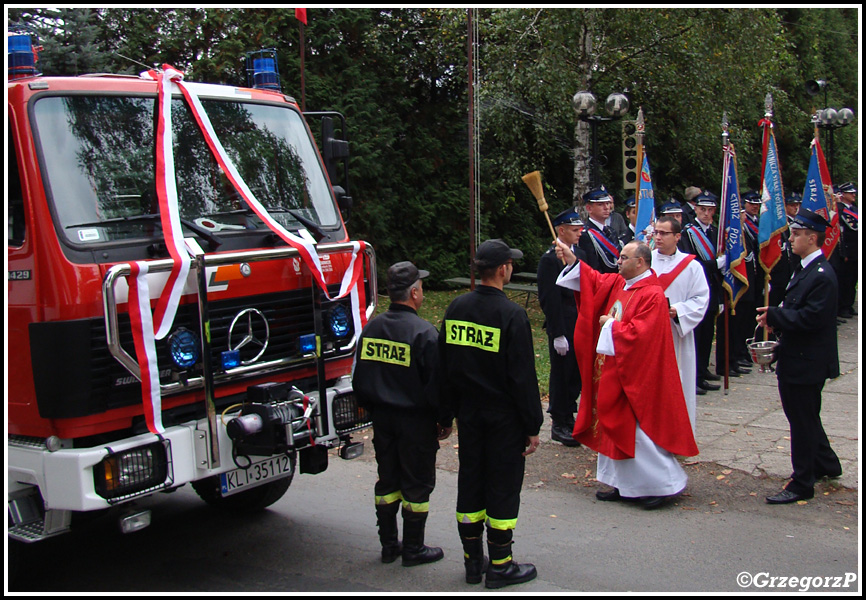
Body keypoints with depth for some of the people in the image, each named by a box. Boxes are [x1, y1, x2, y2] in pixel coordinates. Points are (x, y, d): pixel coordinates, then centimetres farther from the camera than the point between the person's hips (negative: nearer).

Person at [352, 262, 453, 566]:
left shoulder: (370, 329, 2)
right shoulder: (424, 333, -18)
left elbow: (359, 378, 9)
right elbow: (436, 383, -16)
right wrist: (445, 420, -3)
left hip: (382, 418, 6)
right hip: (416, 420, -6)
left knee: (387, 481, 16)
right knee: (417, 484, 7)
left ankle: (388, 546, 25)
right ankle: (413, 549, 16)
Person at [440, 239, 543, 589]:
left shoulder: (456, 308, 2)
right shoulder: (512, 314, -17)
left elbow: (444, 365, 8)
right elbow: (523, 376, -16)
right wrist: (532, 426, -9)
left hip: (468, 415, 6)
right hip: (504, 416, -6)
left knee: (470, 483, 13)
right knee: (503, 486, 4)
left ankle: (473, 561, 24)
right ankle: (500, 566, 13)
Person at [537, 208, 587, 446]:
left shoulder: (580, 254, 12)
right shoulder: (549, 259, -13)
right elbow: (549, 300, -15)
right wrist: (558, 335, -17)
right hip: (563, 326, -7)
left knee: (577, 373, 13)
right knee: (562, 373, 2)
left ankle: (568, 416, 28)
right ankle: (559, 425, 13)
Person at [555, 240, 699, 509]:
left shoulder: (652, 295, -19)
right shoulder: (618, 283, 7)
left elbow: (639, 333, -26)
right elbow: (594, 280, 20)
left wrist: (611, 324, -13)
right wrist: (572, 260, 10)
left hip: (635, 375, -9)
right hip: (613, 371, 9)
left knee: (639, 430, -3)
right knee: (616, 427, 14)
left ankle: (665, 484, 11)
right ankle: (624, 484, 24)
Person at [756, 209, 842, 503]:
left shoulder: (822, 275, -20)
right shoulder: (804, 269, 12)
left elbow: (811, 318, -26)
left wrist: (773, 315, -20)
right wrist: (777, 322, 0)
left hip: (807, 362, -10)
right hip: (795, 359, 10)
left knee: (803, 422, 0)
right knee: (803, 418, 22)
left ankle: (802, 484, 11)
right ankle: (827, 464, 40)